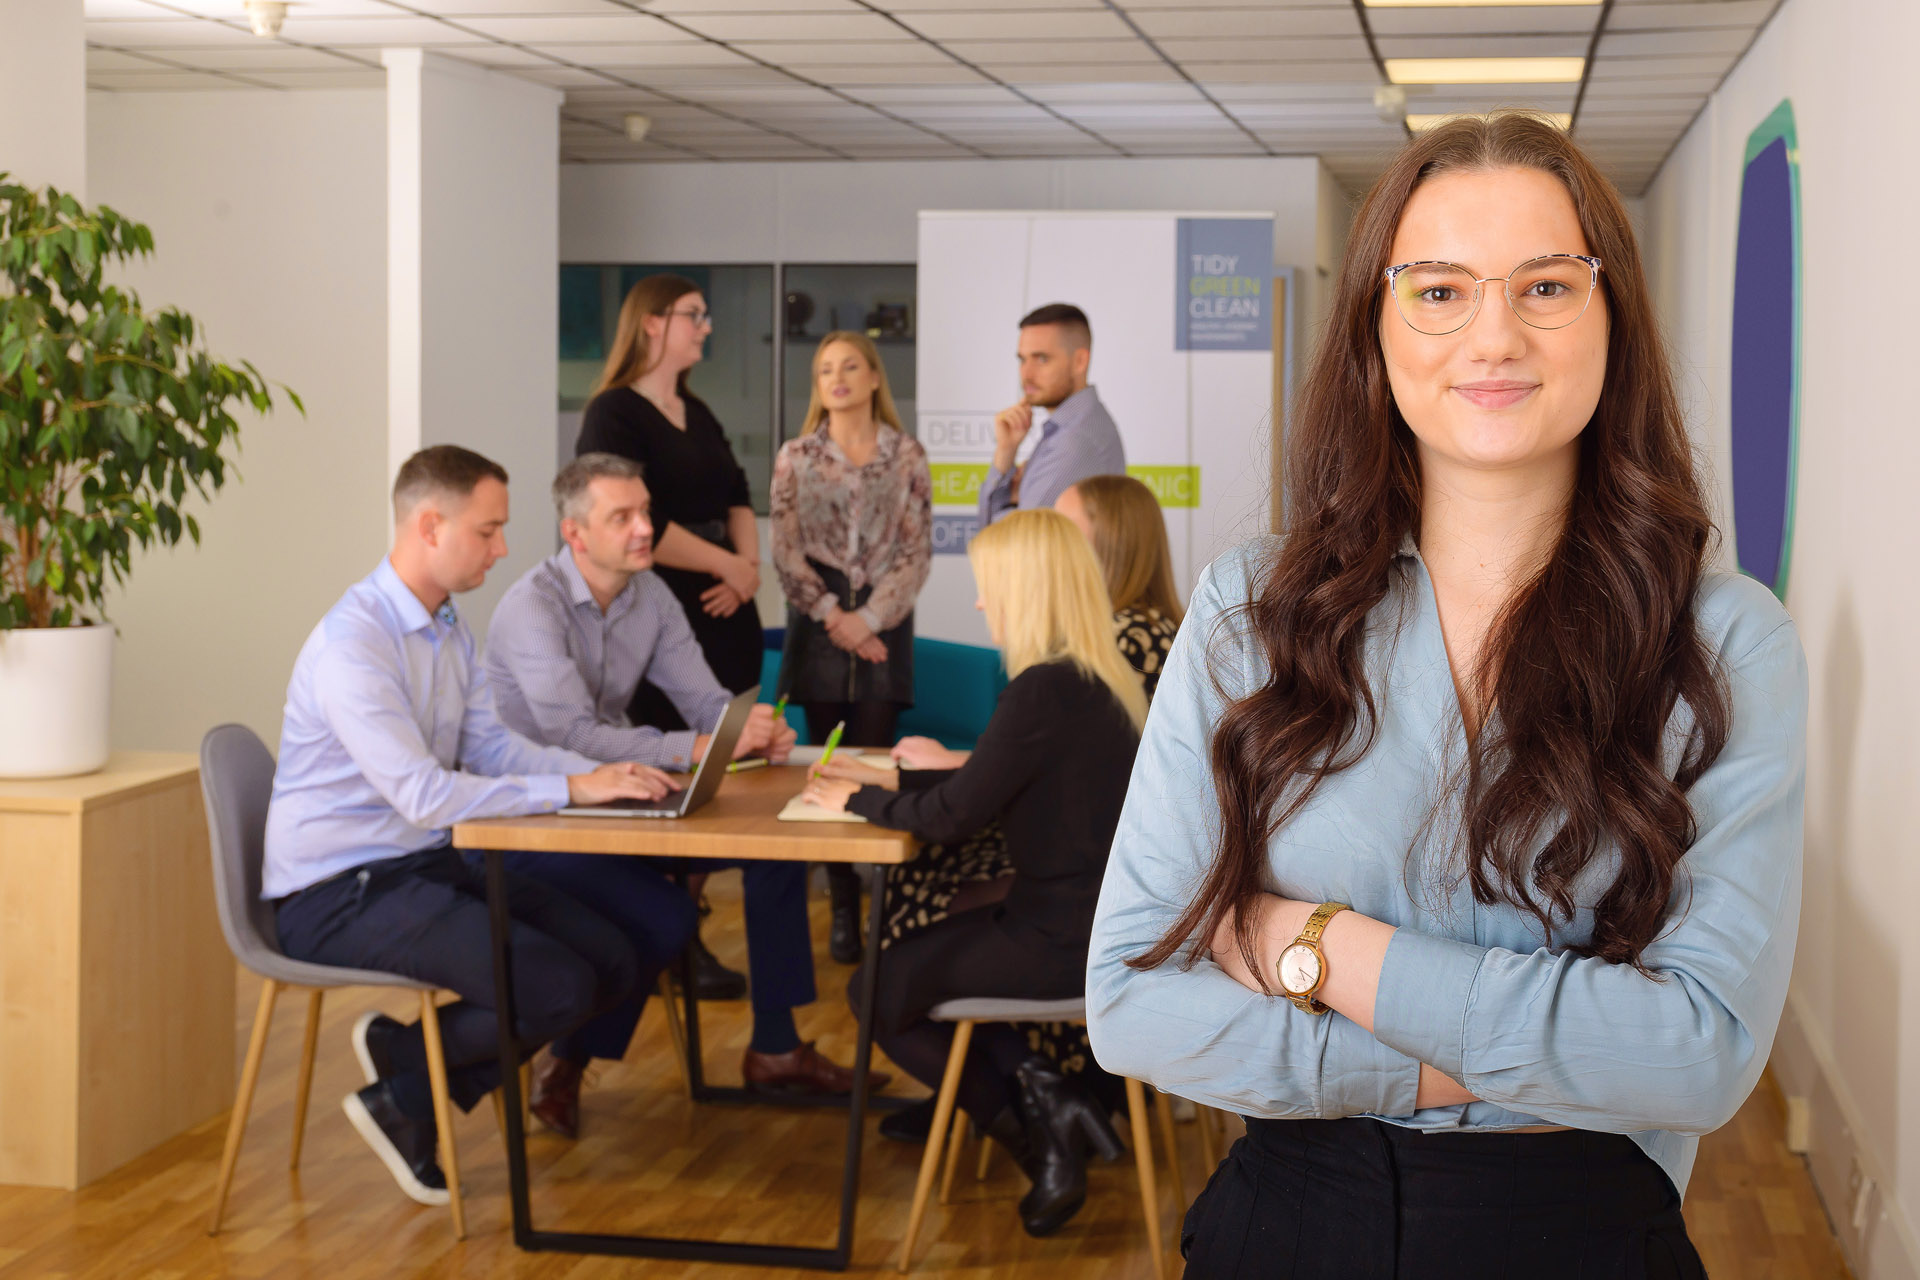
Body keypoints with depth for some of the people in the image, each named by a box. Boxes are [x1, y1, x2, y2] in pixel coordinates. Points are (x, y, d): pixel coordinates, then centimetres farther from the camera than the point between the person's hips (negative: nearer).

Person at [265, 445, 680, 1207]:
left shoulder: (448, 630, 11)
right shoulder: (351, 645, -21)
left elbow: (492, 747, 10)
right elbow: (424, 795, -27)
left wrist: (604, 773, -6)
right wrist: (572, 789, -26)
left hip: (425, 867, 10)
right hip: (339, 896, -9)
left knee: (613, 965, -2)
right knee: (559, 989, -21)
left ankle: (413, 1069, 8)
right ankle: (402, 1097, 3)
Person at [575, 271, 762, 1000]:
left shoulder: (698, 414, 18)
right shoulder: (613, 415, -8)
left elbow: (737, 495, 14)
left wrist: (749, 567, -5)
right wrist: (727, 564, -11)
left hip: (724, 614, 8)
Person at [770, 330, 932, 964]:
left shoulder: (906, 456, 3)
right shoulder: (796, 458, 6)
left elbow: (917, 549, 0)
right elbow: (786, 552, 2)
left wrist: (868, 618, -9)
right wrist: (832, 617, -7)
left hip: (883, 626, -1)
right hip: (818, 627, 1)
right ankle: (842, 909, 7)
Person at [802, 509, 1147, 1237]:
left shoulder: (1044, 690, -22)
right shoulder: (1103, 680, 8)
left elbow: (955, 817, -17)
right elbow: (993, 788, 16)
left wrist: (859, 803, -1)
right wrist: (891, 781, 13)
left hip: (1063, 943, -9)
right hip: (1107, 923, 9)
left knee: (879, 991, 6)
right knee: (909, 959, 21)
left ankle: (1036, 1139, 8)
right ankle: (1042, 1089, 8)